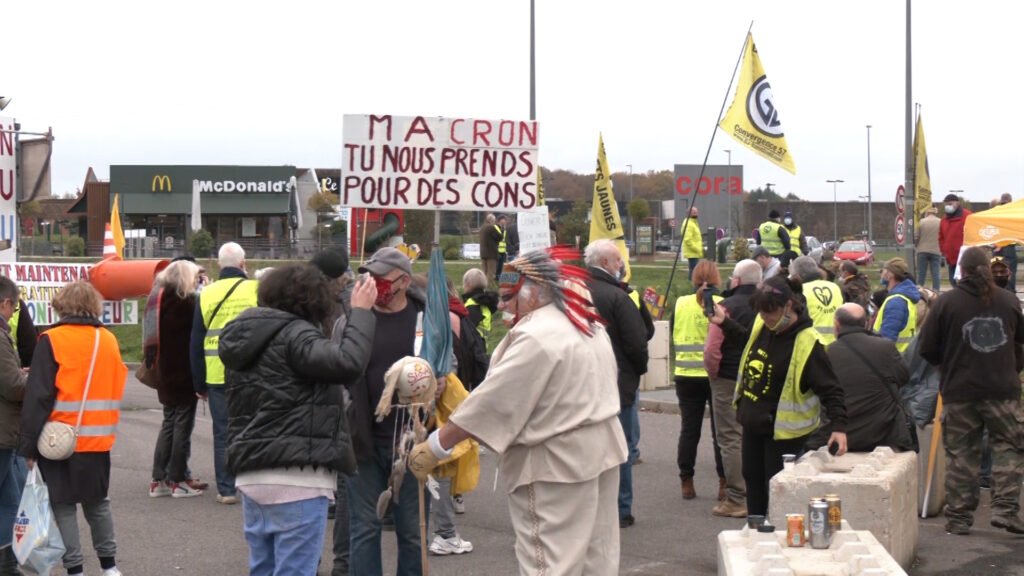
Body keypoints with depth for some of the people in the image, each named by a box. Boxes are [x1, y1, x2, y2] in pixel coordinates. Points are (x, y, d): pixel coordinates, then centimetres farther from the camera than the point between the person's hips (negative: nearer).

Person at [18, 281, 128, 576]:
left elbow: (38, 396, -11)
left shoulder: (52, 340, -10)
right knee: (97, 502, 18)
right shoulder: (109, 340, 4)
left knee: (63, 506, 5)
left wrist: (28, 444, -8)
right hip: (98, 439, 5)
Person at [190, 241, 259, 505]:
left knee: (223, 433, 8)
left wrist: (199, 383, 15)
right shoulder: (257, 290, -3)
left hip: (217, 375, 1)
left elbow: (195, 343, 8)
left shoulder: (207, 294, 4)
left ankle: (226, 489, 10)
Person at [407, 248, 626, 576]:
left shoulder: (537, 337, -20)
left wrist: (435, 447, -16)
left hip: (558, 461, -10)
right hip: (599, 449, 10)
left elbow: (492, 401, -21)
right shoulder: (587, 323, 10)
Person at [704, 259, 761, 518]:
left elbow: (712, 349, -18)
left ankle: (737, 499, -1)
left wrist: (713, 374, -2)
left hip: (729, 381, -5)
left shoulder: (726, 307, -13)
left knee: (731, 440, -1)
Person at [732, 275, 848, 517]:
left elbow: (830, 389, -22)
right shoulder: (761, 326, -1)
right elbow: (744, 341, 23)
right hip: (752, 422, 8)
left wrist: (838, 425, -32)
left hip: (783, 430, -8)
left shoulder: (807, 342, -22)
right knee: (753, 479, 17)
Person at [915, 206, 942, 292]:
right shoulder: (941, 222, -1)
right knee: (935, 273, 3)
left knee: (921, 273, 6)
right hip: (936, 251, 0)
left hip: (922, 251, 0)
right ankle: (935, 291, 0)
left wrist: (916, 245, 15)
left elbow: (915, 237, -4)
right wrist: (942, 250, 10)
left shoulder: (921, 222, -4)